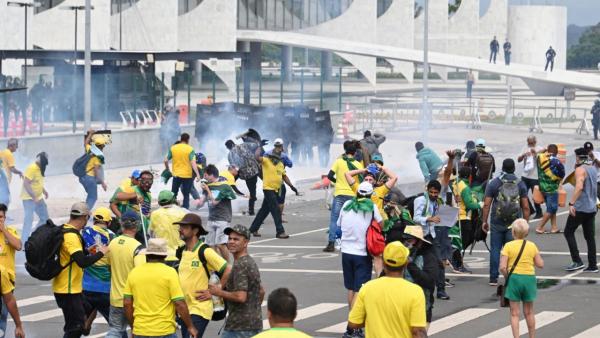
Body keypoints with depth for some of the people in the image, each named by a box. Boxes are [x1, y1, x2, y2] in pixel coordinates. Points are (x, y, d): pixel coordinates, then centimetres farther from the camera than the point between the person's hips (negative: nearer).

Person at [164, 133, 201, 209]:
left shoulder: (173, 148, 1)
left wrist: (168, 170, 18)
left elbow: (166, 160, 2)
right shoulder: (190, 149, -8)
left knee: (173, 194, 14)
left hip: (176, 175, 2)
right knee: (186, 195, 7)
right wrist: (197, 174, -18)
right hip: (187, 175, -2)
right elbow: (193, 163, -16)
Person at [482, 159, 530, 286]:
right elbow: (525, 206, 1)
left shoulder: (493, 183, -1)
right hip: (514, 224, 1)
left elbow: (486, 205, -4)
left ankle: (493, 278, 4)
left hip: (497, 223, -1)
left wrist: (484, 221, 4)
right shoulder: (520, 184, 3)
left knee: (495, 249, 5)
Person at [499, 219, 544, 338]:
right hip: (529, 278, 2)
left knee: (514, 313, 4)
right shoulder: (532, 246, 0)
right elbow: (540, 264, 1)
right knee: (529, 312, 17)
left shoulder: (508, 246, -7)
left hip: (514, 278, -2)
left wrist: (507, 277, 4)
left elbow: (502, 267, -14)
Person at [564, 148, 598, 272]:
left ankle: (577, 261, -8)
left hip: (580, 207, -8)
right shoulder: (593, 168, 13)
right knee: (590, 236, 10)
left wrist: (572, 203, -28)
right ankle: (592, 265, 7)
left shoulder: (580, 169, -13)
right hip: (592, 208, 8)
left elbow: (579, 187, -27)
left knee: (568, 232, 1)